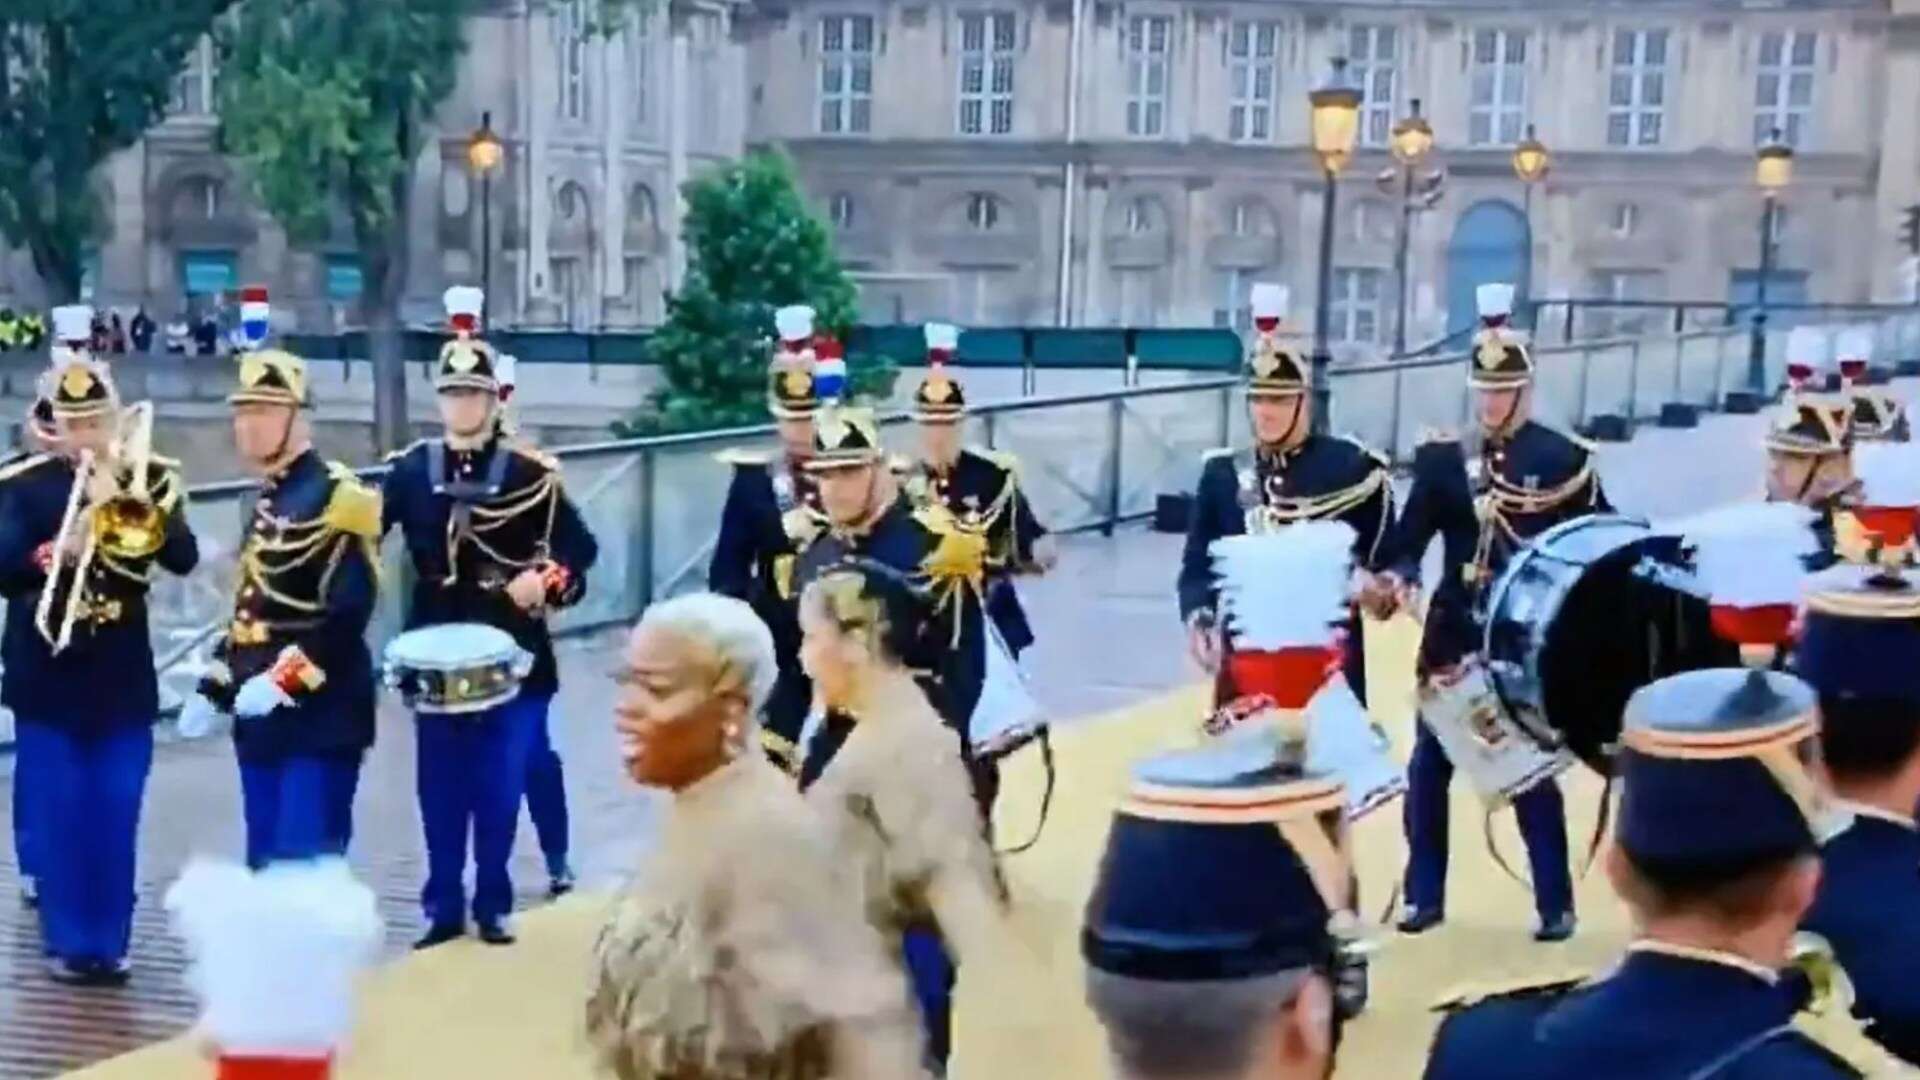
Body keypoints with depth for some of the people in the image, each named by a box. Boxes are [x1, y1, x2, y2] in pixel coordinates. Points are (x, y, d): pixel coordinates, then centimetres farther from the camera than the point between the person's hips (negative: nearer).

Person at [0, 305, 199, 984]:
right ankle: (69, 940, 13)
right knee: (56, 813, 3)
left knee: (116, 815, 5)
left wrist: (126, 499, -18)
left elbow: (183, 557, -8)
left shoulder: (149, 479, 3)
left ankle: (111, 939, 14)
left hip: (123, 677, 1)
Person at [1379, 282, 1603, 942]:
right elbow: (1412, 533, -2)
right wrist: (1398, 574, -21)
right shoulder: (1442, 454, 3)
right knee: (1428, 767, 6)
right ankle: (1425, 896, 19)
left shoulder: (1563, 460, -3)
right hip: (1453, 635, 3)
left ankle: (1555, 905, 13)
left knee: (1531, 771, 2)